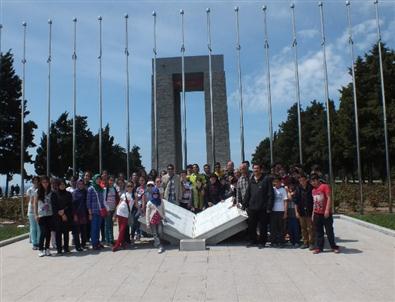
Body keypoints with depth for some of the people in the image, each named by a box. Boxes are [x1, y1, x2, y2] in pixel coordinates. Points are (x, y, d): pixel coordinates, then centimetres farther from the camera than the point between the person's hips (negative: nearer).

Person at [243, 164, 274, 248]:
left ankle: (262, 242, 20)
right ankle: (252, 240, 27)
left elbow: (270, 194, -7)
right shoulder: (251, 180, 12)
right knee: (251, 226, 11)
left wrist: (269, 207, -12)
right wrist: (244, 205, 11)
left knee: (262, 227, 5)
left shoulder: (266, 179, -4)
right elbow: (247, 194, 16)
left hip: (262, 208, -5)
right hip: (252, 208, 5)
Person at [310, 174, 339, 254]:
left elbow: (329, 198, -14)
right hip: (317, 214, 6)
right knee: (318, 232, 7)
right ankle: (319, 247, 13)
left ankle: (334, 247, 15)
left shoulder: (325, 186, -7)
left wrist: (327, 210, -21)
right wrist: (313, 213, 16)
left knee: (329, 231, 3)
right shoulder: (313, 190, 14)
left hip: (326, 214, -6)